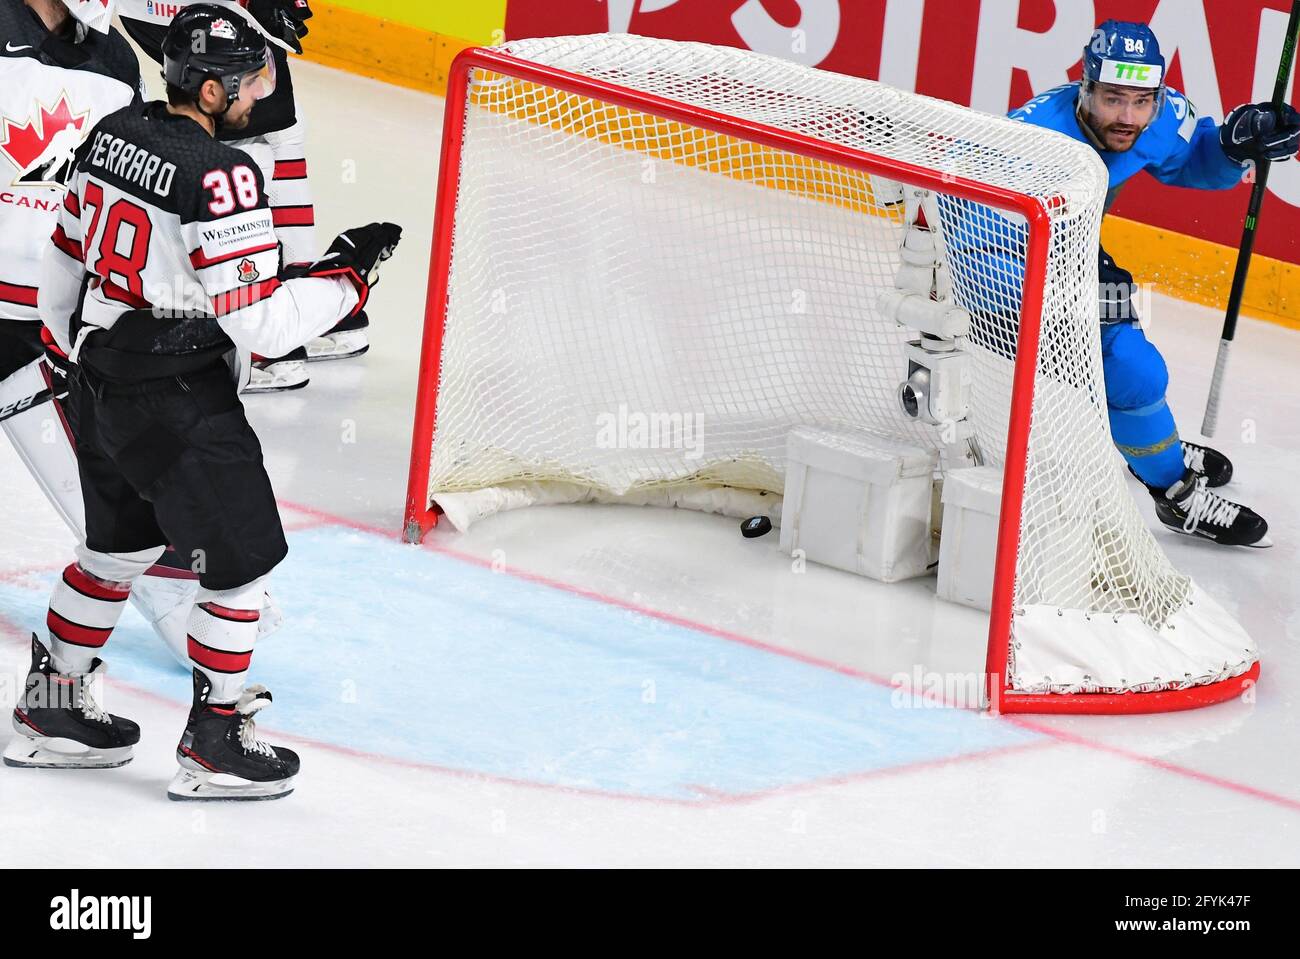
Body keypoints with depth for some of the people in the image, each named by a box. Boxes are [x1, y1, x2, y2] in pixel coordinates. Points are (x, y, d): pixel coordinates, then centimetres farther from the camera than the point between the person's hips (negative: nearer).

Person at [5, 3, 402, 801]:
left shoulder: (112, 135, 2)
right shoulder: (220, 175, -24)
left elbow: (66, 268, 13)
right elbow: (264, 325, -23)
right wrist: (348, 271, -11)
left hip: (102, 382, 9)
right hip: (180, 404, -9)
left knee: (119, 545, 25)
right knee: (244, 557, 6)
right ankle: (214, 747, 13)